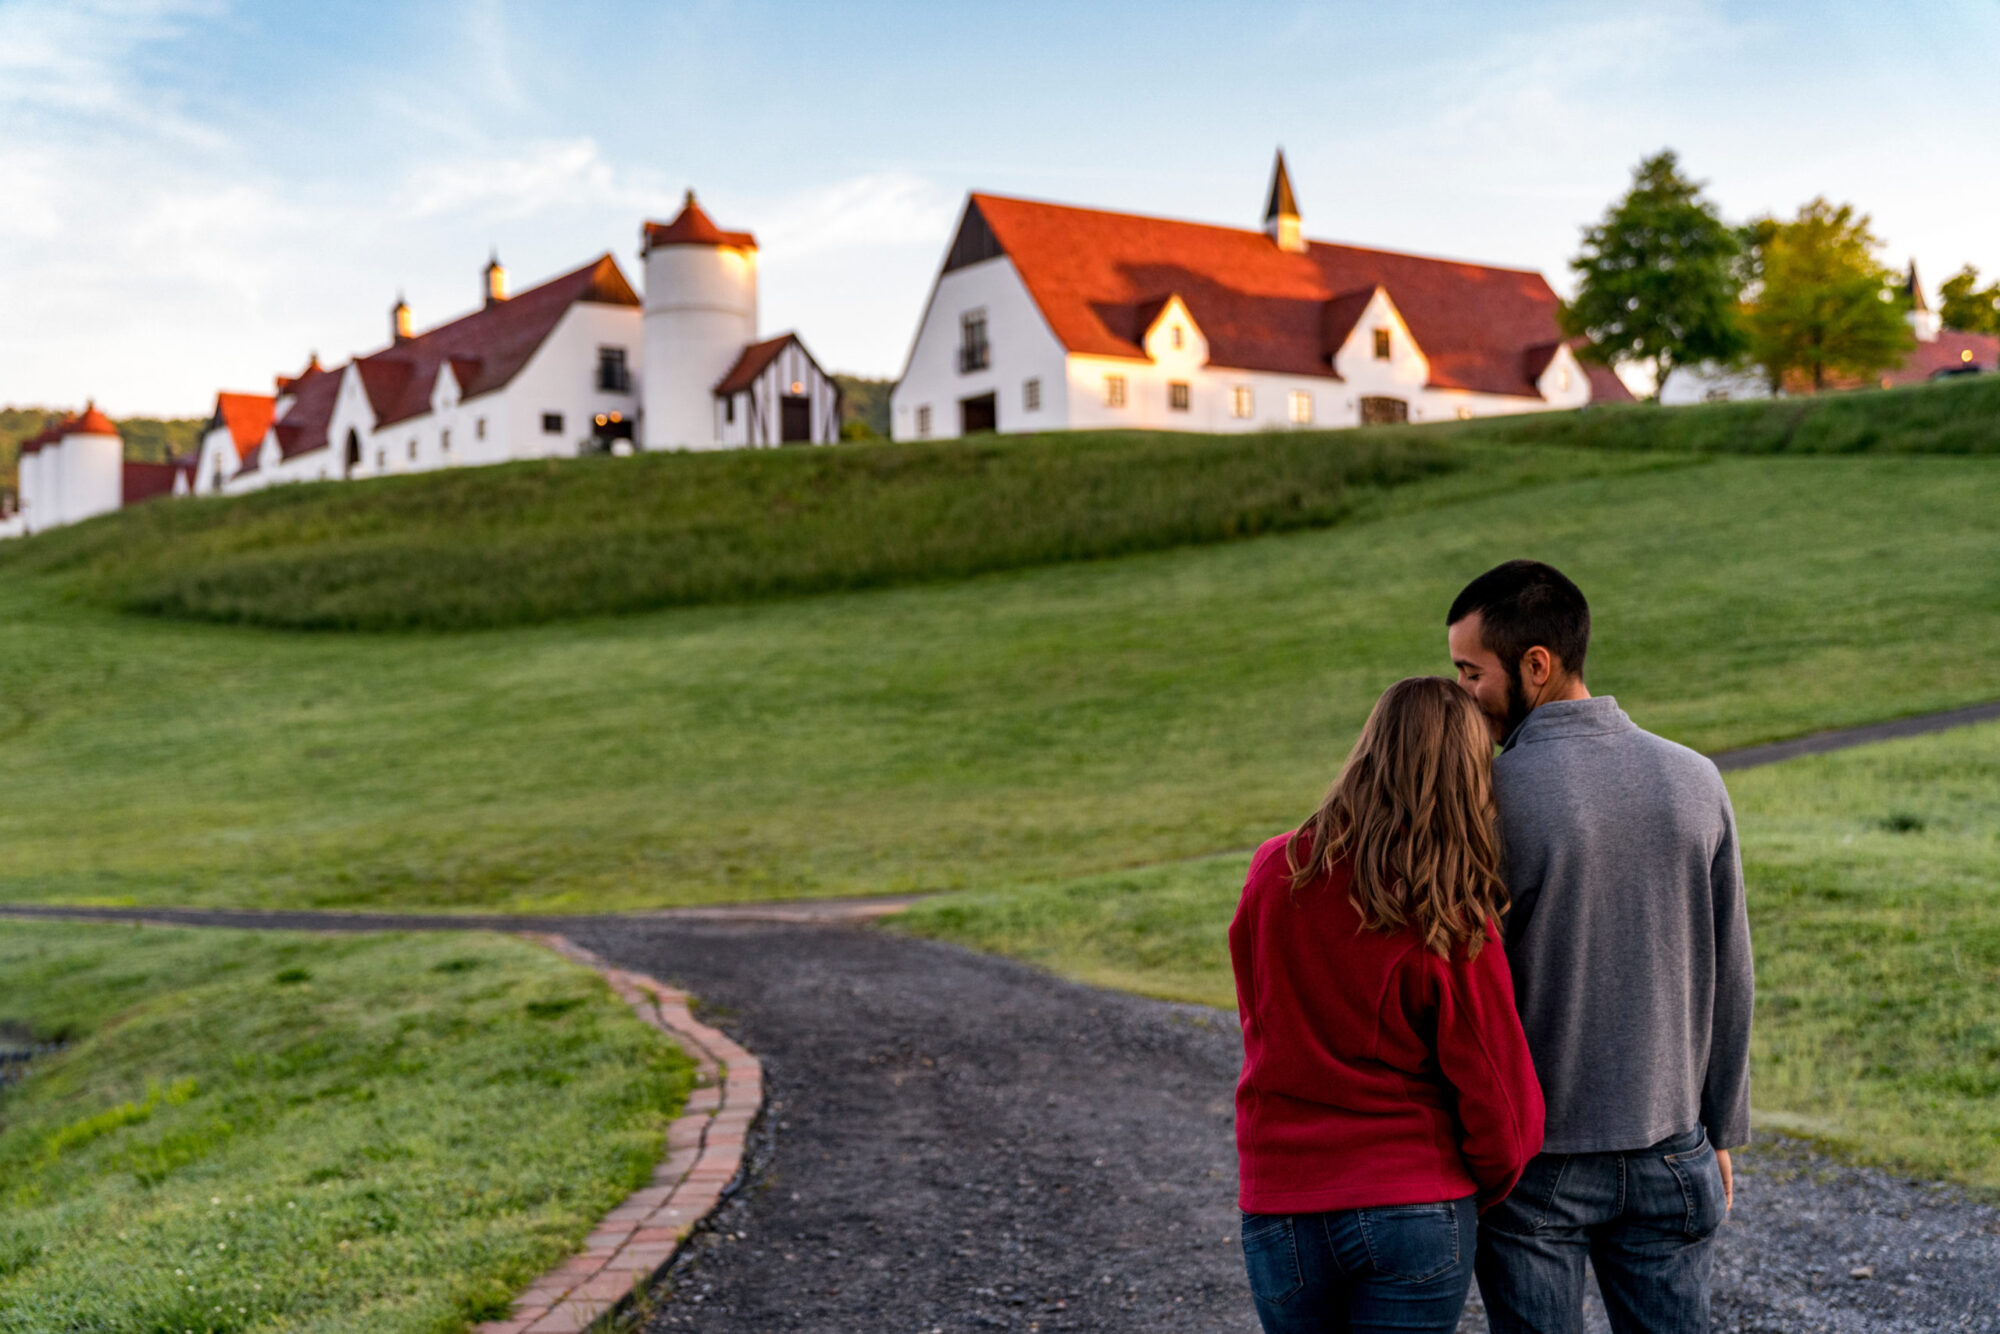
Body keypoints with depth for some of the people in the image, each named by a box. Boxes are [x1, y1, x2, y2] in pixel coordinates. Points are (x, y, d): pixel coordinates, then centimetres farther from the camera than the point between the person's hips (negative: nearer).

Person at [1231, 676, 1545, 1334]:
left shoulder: (1274, 872, -5)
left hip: (1280, 1209, 3)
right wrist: (1484, 1188, 9)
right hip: (1417, 1210, -3)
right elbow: (1500, 1103, -8)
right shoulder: (1456, 928, -14)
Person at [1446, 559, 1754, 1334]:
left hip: (1531, 1160, -4)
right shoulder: (1695, 783, -2)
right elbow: (1728, 977, 5)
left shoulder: (1488, 798, -17)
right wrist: (1721, 1129, 15)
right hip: (1668, 1153, 4)